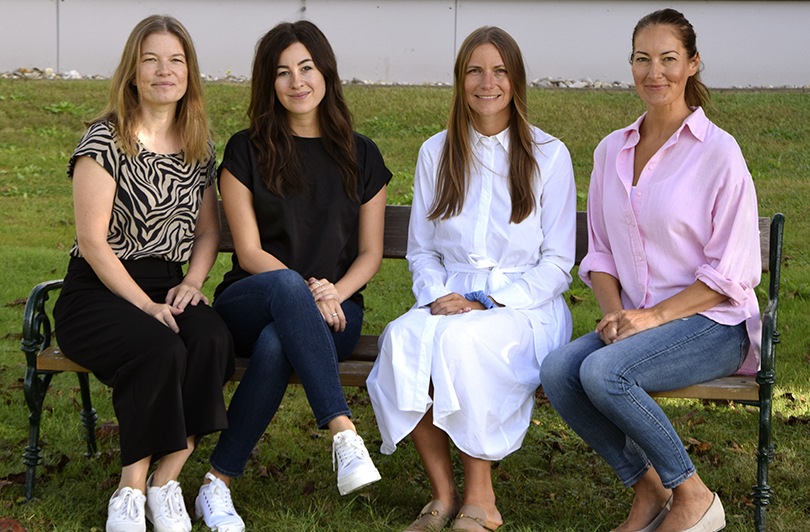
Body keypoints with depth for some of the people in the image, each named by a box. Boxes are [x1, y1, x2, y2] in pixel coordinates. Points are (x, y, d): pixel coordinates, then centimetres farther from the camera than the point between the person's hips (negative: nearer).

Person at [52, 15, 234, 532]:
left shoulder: (200, 146, 12)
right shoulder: (105, 142, -7)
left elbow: (208, 230, 18)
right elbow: (93, 242, -11)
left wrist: (191, 284, -2)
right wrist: (145, 305, -18)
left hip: (167, 287, 5)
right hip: (98, 291, -5)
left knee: (212, 336, -30)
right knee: (160, 348, -35)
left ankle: (165, 480, -21)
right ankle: (132, 489, -20)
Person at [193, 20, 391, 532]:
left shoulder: (361, 156, 12)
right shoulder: (247, 152, 5)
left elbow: (370, 254, 10)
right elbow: (250, 252, -1)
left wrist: (333, 293, -11)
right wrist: (308, 290, -18)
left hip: (335, 312, 1)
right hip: (248, 306, -1)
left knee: (276, 346, -36)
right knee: (286, 287, -40)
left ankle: (218, 484, -27)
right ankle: (344, 432, -46)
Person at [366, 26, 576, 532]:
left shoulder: (549, 155, 3)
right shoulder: (436, 153, 14)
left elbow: (556, 262, 1)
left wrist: (488, 303, -12)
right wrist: (439, 296, -6)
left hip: (525, 305, -3)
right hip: (449, 298, 3)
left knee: (459, 338, -36)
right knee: (403, 337, -31)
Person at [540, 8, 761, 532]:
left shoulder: (718, 152, -7)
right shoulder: (612, 151, 11)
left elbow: (733, 272, -9)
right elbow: (601, 252, 16)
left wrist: (655, 316, -18)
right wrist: (614, 311, -5)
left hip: (713, 323, -5)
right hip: (638, 319, 6)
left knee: (603, 371, -30)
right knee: (557, 370, -23)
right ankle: (647, 489, -5)